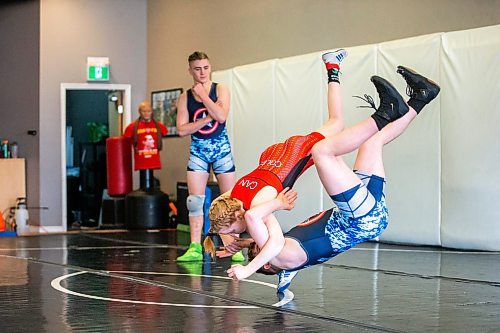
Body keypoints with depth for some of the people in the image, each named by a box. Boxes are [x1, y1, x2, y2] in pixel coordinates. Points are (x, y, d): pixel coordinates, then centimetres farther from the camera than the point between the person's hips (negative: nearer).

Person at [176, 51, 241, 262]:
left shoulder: (220, 90, -3)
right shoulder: (184, 98, 1)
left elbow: (221, 116, -20)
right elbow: (181, 130, -7)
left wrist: (203, 95, -15)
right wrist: (206, 120, -15)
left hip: (221, 148, -1)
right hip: (198, 151, 2)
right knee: (194, 201, -3)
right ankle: (195, 248, 0)